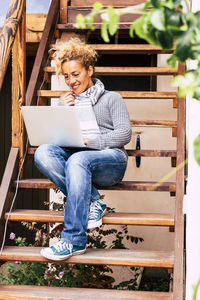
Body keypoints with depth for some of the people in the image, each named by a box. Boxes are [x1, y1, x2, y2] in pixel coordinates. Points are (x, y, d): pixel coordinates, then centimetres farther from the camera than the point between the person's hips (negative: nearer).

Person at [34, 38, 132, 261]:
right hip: (74, 159, 4)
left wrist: (89, 140, -11)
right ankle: (91, 201, -27)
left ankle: (73, 240, -40)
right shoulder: (66, 102, 28)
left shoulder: (111, 99, 16)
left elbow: (124, 134, 0)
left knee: (77, 160, -39)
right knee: (43, 153, -27)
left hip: (110, 160, -4)